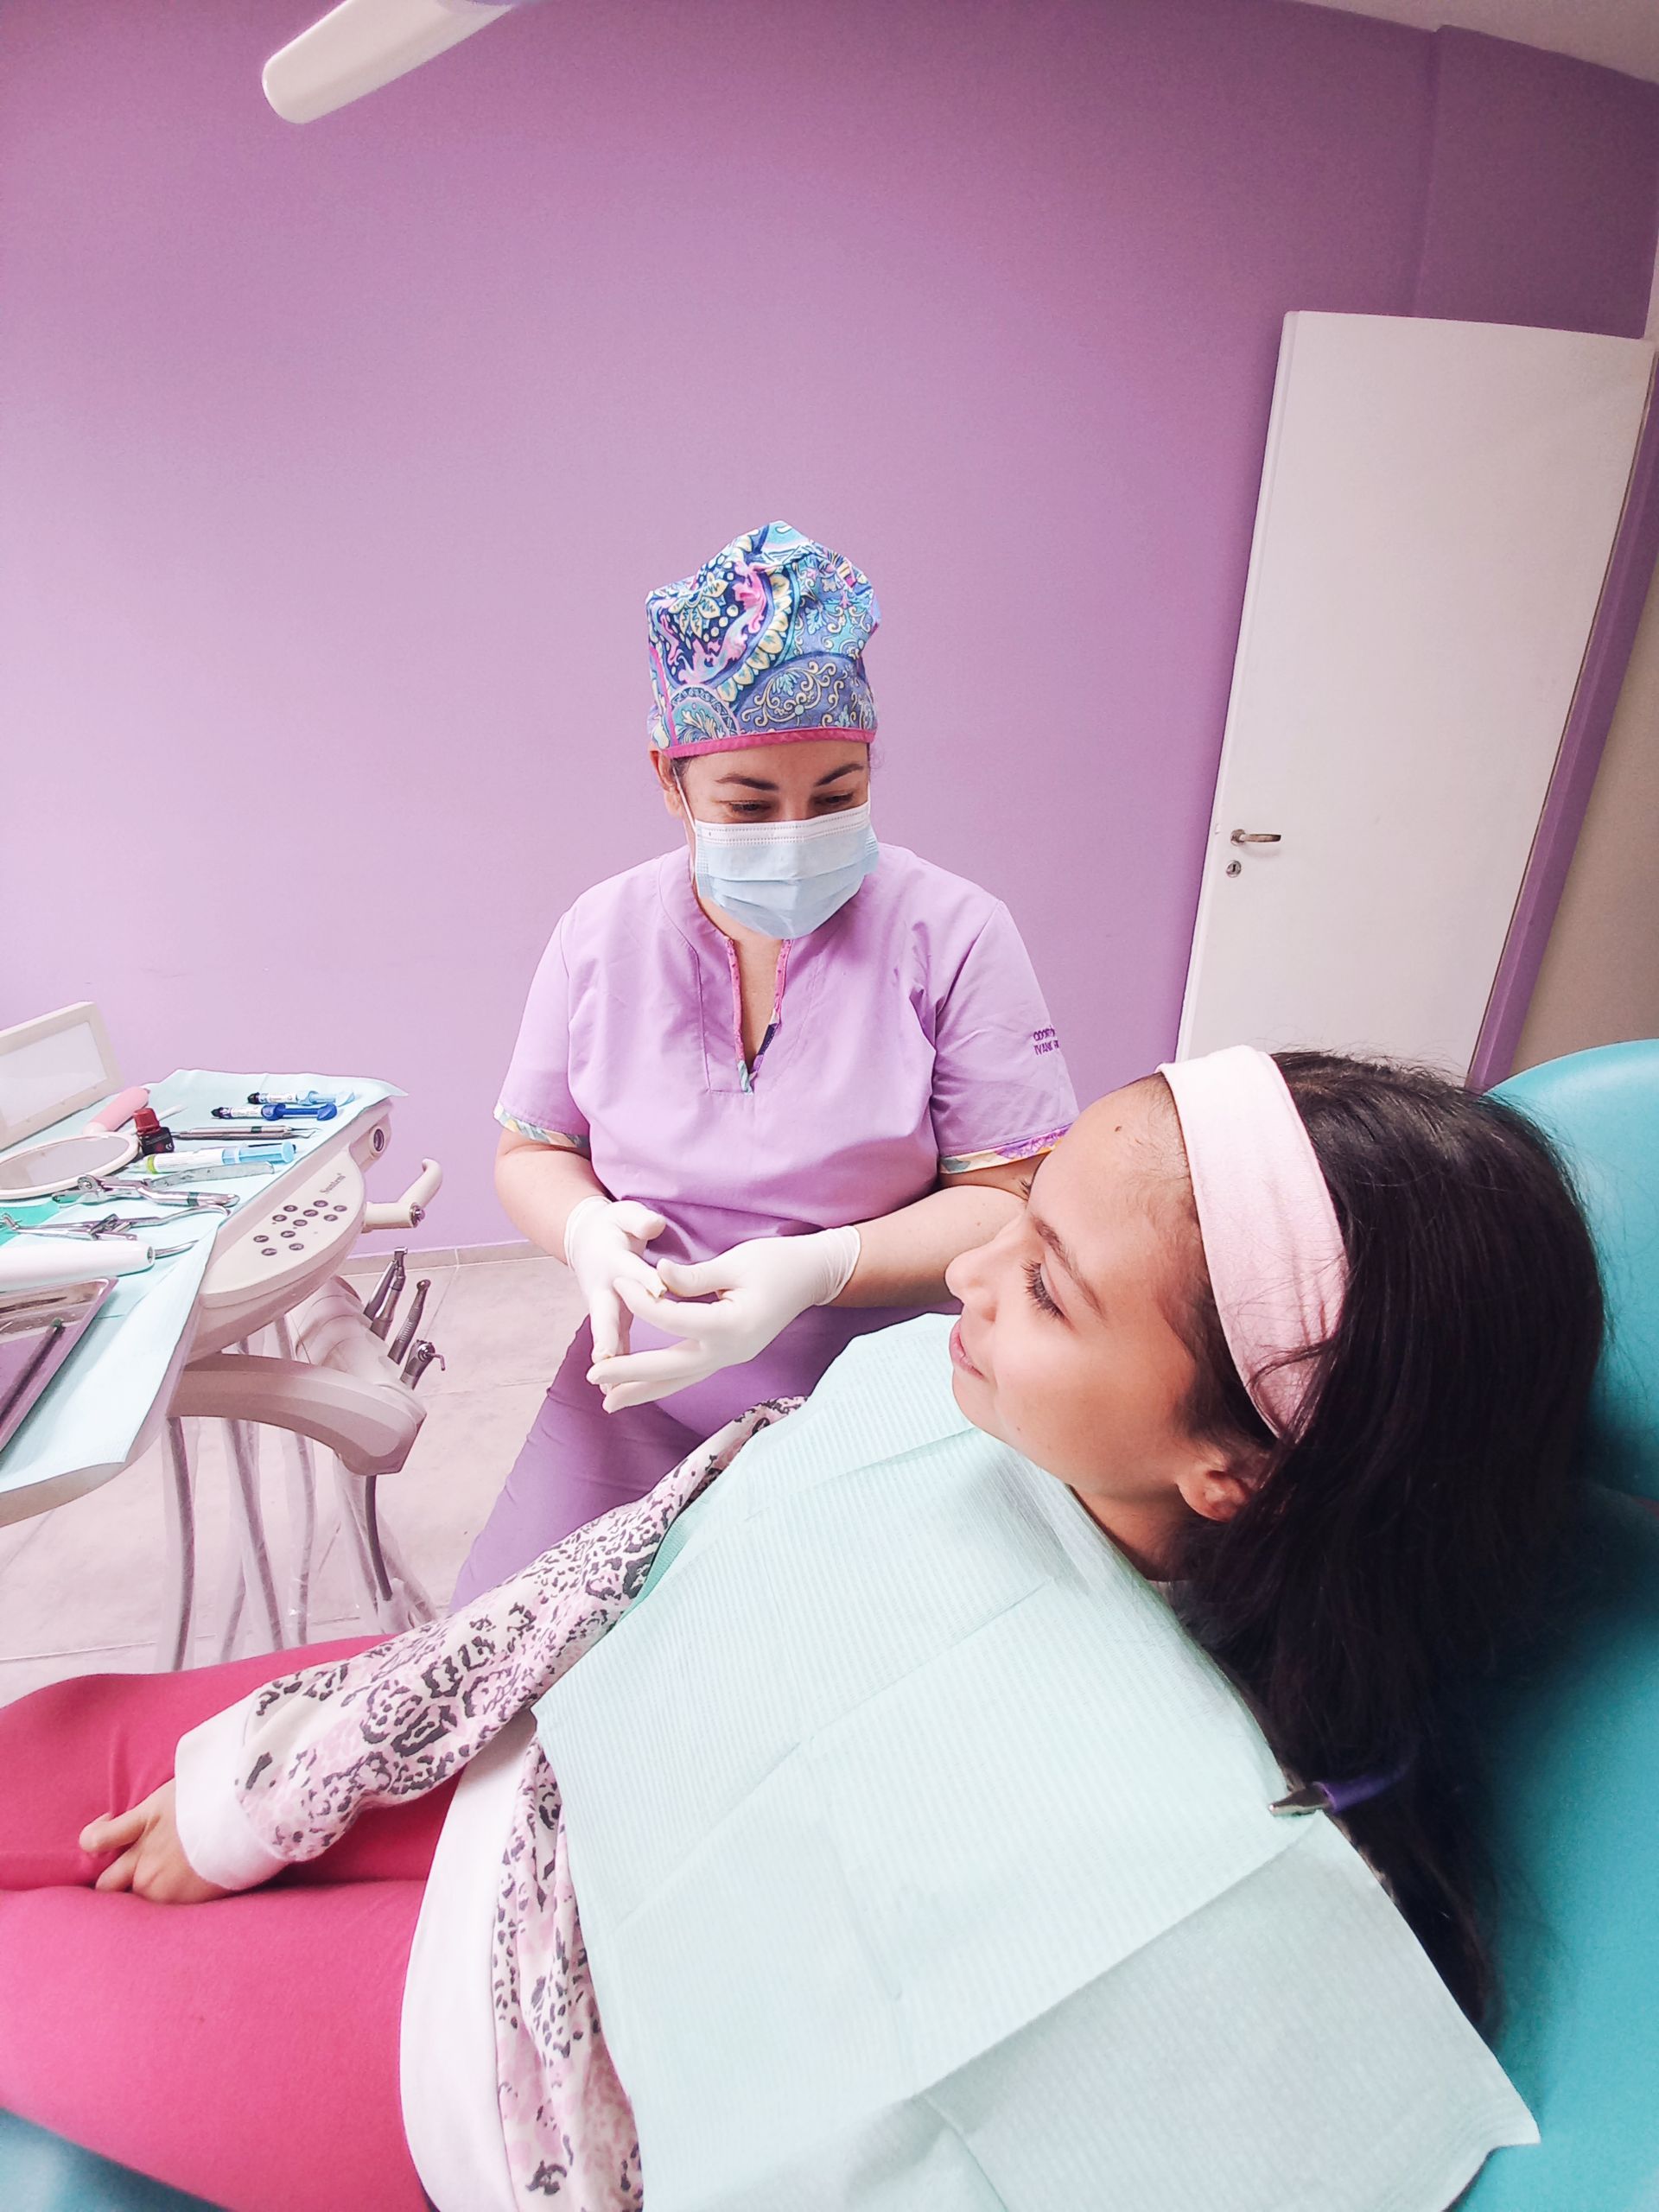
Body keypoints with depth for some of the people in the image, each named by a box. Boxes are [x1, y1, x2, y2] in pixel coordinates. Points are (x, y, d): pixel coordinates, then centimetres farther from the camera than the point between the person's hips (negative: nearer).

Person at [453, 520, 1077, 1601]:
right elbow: (533, 1148, 9)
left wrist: (820, 1268, -26)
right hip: (641, 1390, 3)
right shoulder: (602, 933, 1)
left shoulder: (954, 933, -10)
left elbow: (1013, 1199, -11)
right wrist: (586, 1227, -14)